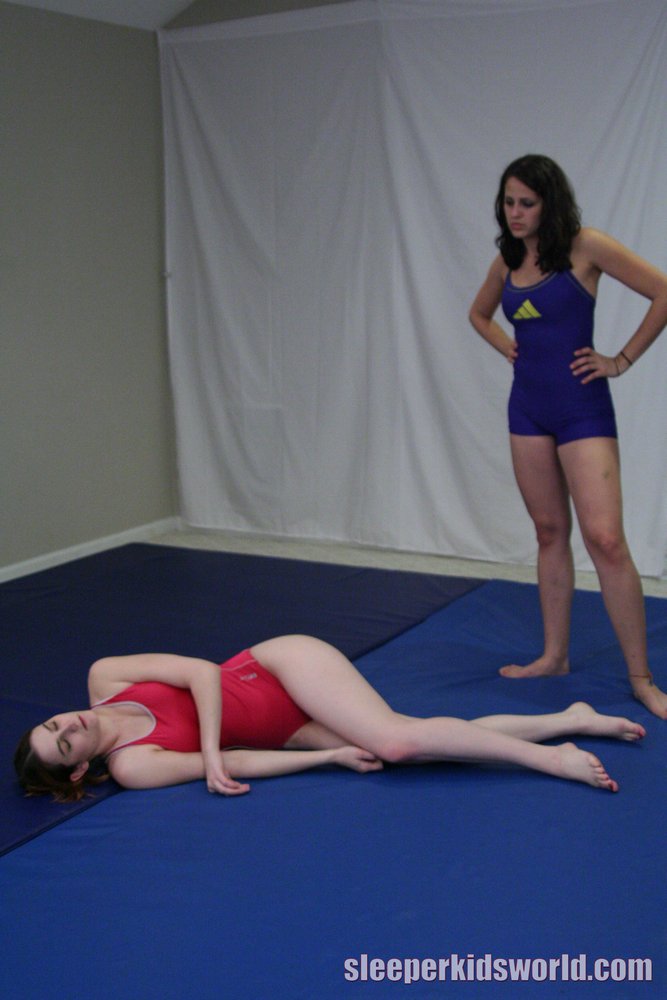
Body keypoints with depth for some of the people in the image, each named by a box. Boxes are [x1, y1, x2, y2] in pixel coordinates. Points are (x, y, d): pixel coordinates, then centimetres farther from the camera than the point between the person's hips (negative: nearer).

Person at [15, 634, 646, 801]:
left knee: (395, 739, -23)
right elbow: (239, 765, -12)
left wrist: (211, 749, -24)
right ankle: (569, 721, -1)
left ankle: (550, 755, -11)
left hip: (278, 665, 0)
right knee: (400, 747, -12)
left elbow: (201, 671, -9)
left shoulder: (103, 679, -6)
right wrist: (334, 755, -14)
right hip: (287, 732, 1)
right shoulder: (132, 768, -9)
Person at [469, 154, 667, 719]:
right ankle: (554, 656, 21)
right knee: (550, 533, 12)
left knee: (605, 540, -12)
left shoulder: (585, 248, -9)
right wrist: (510, 348, 10)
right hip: (528, 404, 6)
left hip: (581, 407, -6)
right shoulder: (507, 260, 9)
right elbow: (480, 314, 28)